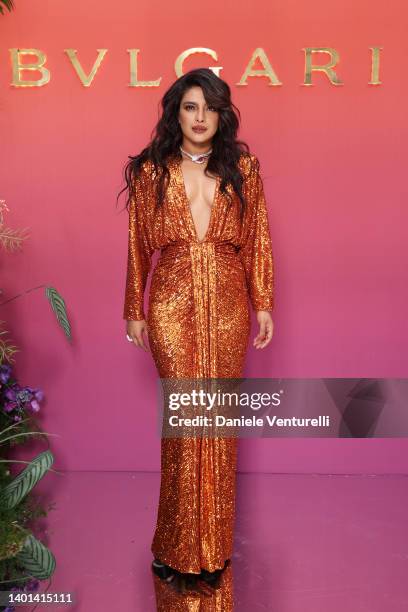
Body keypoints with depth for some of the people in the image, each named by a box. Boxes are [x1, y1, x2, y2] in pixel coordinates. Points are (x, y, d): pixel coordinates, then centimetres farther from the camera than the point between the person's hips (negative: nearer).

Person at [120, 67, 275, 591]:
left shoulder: (243, 167, 5)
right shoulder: (150, 171, 3)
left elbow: (257, 241, 6)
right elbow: (138, 246, 5)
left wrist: (263, 304, 3)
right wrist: (134, 311, 6)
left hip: (229, 307, 1)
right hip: (172, 307, -1)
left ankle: (214, 542, 27)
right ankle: (179, 546, 20)